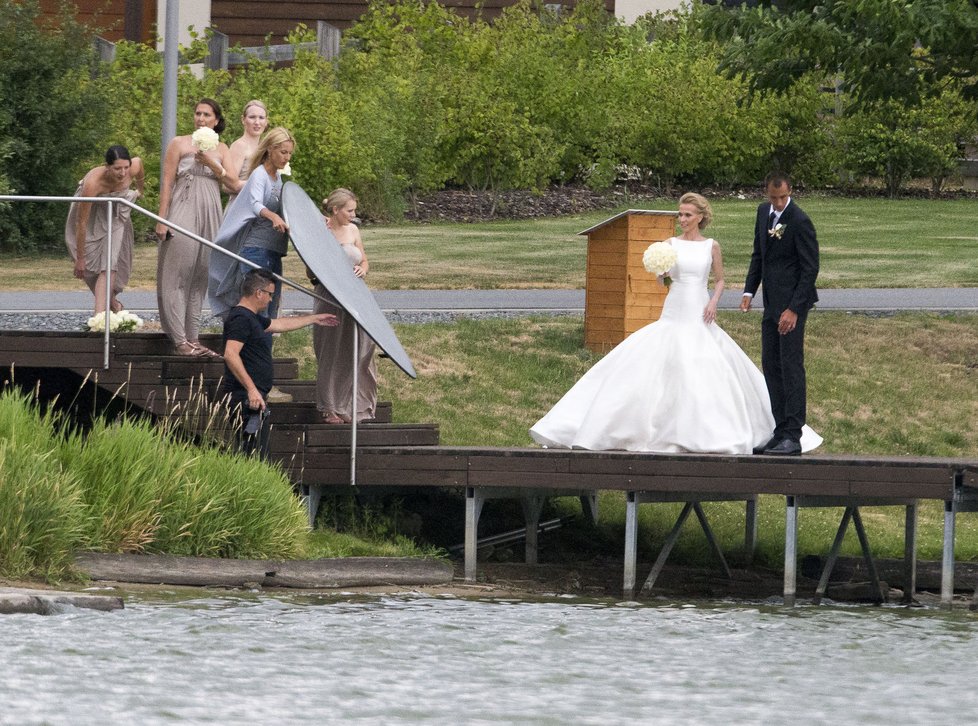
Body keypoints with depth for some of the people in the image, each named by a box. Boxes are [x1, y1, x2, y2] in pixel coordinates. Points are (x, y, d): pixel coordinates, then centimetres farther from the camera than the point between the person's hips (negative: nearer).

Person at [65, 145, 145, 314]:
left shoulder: (135, 167, -29)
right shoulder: (93, 182, -41)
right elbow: (82, 223, -33)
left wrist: (140, 190, 17)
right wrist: (80, 258, -26)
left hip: (115, 214, 2)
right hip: (90, 213, -2)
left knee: (110, 264, -11)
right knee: (92, 264, 1)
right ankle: (113, 304, 27)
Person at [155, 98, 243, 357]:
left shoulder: (221, 149, 14)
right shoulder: (179, 144, 4)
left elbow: (234, 185, 5)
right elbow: (167, 182, 0)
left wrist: (212, 164, -9)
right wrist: (162, 219, -6)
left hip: (210, 215, 4)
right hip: (184, 210, -4)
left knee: (200, 278, 5)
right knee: (178, 276, -8)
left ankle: (193, 338, 7)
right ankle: (180, 340, -11)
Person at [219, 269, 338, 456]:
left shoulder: (251, 318, 20)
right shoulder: (240, 319, -13)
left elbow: (279, 324, 36)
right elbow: (230, 355, -24)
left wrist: (314, 319, 45)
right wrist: (251, 389, -26)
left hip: (251, 396, 11)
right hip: (246, 397, -11)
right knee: (255, 455, -13)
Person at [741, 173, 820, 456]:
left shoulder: (800, 222, -17)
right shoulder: (764, 212, 8)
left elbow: (810, 268, -16)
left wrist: (794, 309, -20)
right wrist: (749, 291, 10)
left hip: (792, 301, -9)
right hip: (771, 302, 9)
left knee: (791, 365, -9)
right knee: (771, 366, 9)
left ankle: (793, 437, -9)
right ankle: (781, 431, 14)